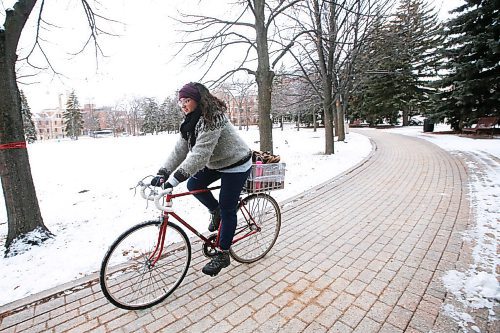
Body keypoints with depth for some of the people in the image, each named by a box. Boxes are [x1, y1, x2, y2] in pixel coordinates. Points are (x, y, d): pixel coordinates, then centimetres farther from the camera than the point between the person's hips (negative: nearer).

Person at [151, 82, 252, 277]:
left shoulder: (212, 119, -28)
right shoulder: (191, 121, 1)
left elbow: (200, 153, -37)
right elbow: (180, 149, -5)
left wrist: (175, 179, -40)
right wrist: (163, 173, -15)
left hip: (236, 165, -9)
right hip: (216, 163, 9)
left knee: (227, 209, -4)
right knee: (193, 185, -1)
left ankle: (223, 255, 12)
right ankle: (215, 211, 25)